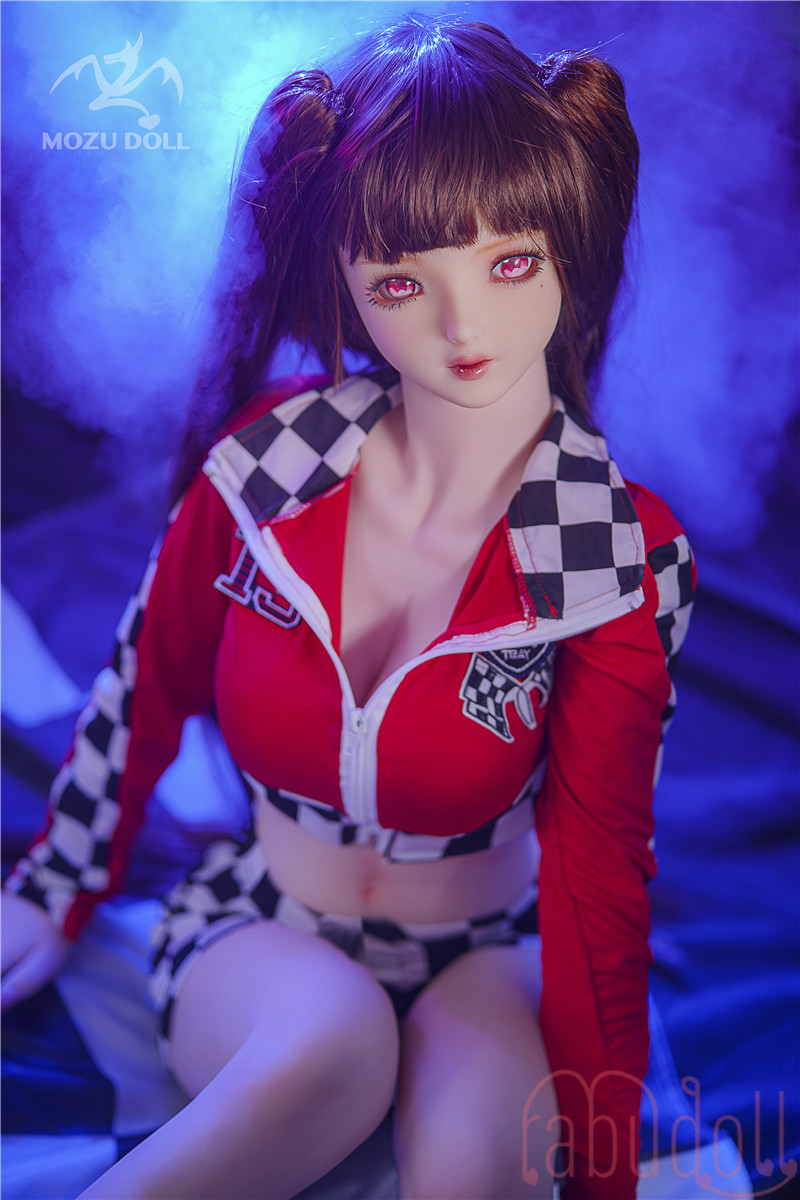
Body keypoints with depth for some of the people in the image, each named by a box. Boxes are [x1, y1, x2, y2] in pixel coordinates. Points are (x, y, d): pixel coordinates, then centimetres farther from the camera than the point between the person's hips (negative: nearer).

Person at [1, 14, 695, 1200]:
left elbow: (597, 880, -15)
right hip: (256, 929, 1)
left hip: (480, 955, 0)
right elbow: (145, 690, 2)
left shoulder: (624, 555, -17)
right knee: (333, 1042, -33)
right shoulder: (266, 459, -13)